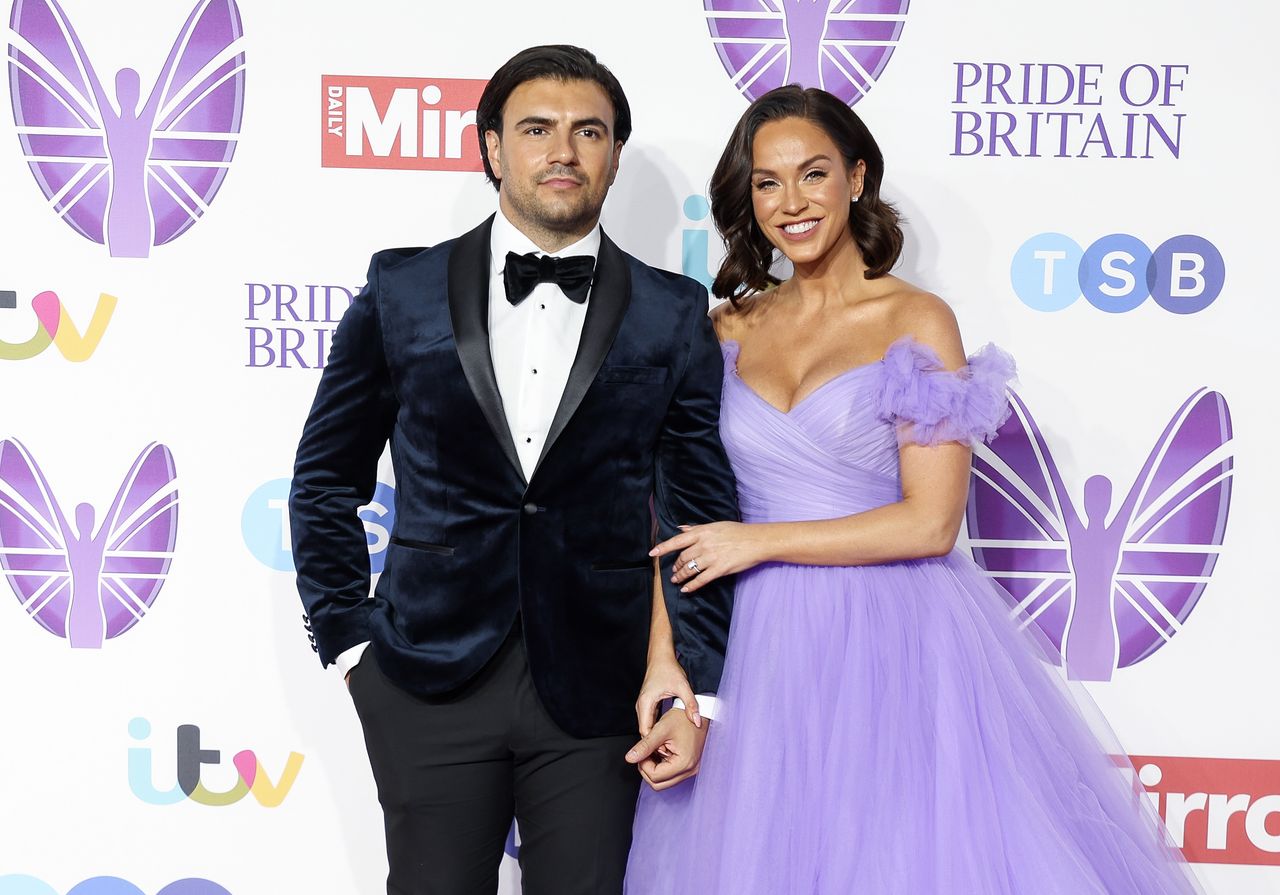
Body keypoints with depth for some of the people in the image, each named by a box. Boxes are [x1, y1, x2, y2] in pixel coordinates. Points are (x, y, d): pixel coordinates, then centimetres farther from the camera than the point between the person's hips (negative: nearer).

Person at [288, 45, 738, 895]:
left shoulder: (674, 316, 2)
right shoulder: (405, 291, 3)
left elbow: (702, 511, 3)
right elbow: (327, 480, 10)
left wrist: (696, 691, -3)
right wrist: (349, 637, 4)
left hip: (596, 692, 0)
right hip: (432, 683, 0)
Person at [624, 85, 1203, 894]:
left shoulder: (917, 322, -4)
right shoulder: (730, 329, 7)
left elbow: (930, 522, -11)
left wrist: (758, 541, -11)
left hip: (891, 645, -3)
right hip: (761, 648, 4)